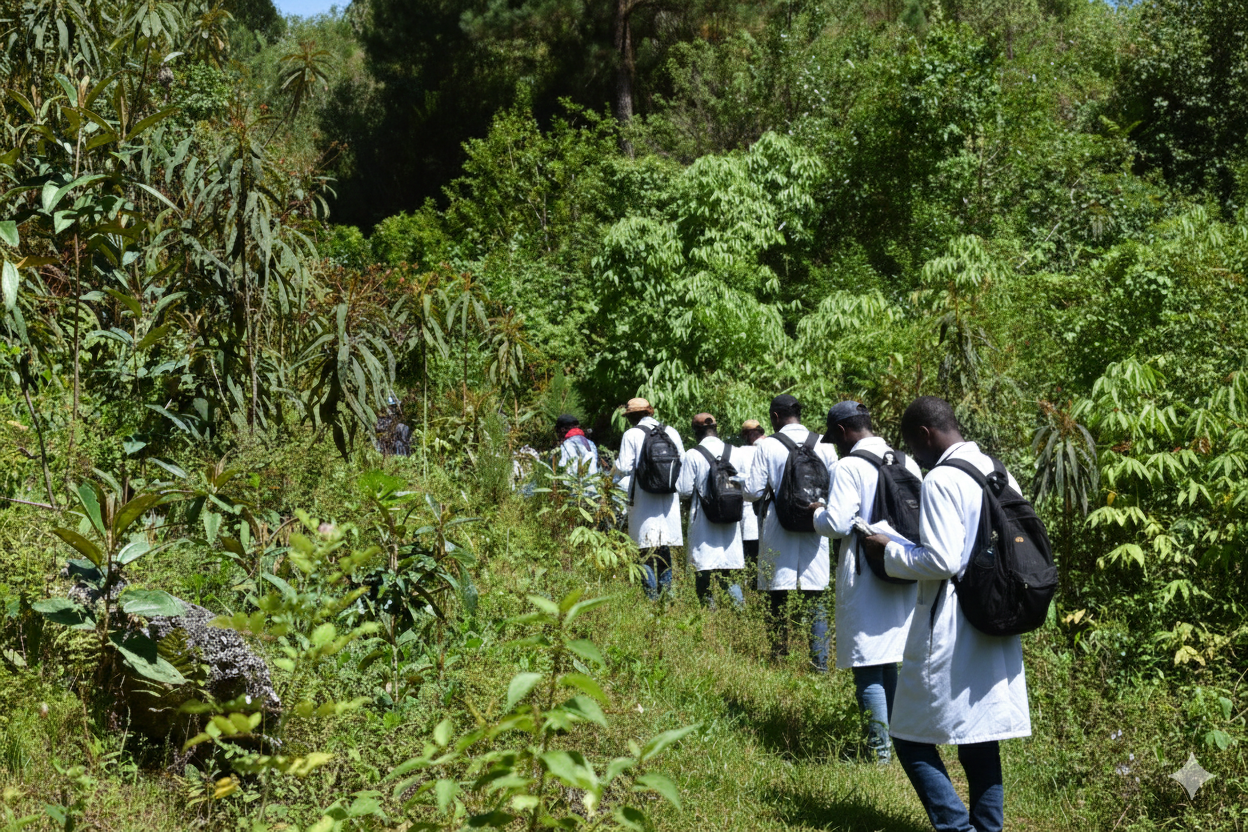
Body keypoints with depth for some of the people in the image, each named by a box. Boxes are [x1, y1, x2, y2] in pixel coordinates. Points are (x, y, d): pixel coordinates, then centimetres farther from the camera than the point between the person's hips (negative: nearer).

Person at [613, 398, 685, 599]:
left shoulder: (631, 434, -5)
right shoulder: (671, 432, 7)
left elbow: (624, 467, -6)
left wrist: (614, 468, 15)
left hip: (644, 497, -4)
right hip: (669, 498, 4)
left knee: (647, 547, -2)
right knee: (665, 546, 13)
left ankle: (651, 594, -5)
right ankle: (666, 589, 14)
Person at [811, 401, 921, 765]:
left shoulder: (849, 467, -13)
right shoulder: (907, 464, 6)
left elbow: (837, 524, -19)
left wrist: (817, 513, 1)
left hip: (865, 580, -7)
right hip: (902, 580, 7)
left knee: (868, 667, 0)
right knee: (889, 661, 18)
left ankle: (880, 749, 1)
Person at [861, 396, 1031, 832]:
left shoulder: (941, 480, -15)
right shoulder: (1001, 475, 9)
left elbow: (942, 561, -22)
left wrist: (889, 551, -8)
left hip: (949, 634, -8)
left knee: (912, 737, 2)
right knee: (981, 739, 13)